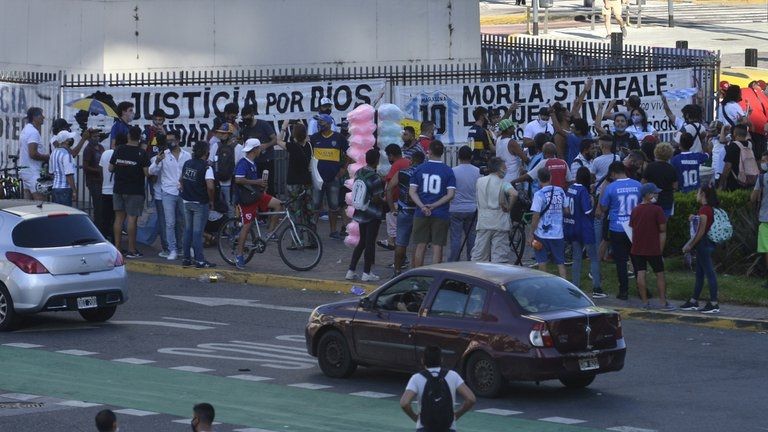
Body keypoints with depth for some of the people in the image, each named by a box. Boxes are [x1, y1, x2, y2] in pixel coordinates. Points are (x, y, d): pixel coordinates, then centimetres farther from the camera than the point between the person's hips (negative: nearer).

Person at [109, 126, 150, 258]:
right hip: (135, 192, -4)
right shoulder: (141, 153, -11)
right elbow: (147, 173, -13)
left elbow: (110, 168, 9)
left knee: (119, 218, 9)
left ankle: (117, 248, 9)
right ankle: (131, 250, -1)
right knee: (132, 219, -3)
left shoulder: (119, 150, 2)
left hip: (119, 189, 4)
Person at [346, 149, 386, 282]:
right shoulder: (375, 177, -21)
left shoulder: (359, 173, 1)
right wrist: (385, 201, 1)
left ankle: (351, 271, 14)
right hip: (373, 214, -7)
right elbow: (377, 199, -21)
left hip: (360, 212, 7)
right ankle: (366, 273, 9)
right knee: (370, 242, 4)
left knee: (362, 242, 17)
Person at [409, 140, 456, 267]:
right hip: (440, 214, -2)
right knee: (437, 247, 1)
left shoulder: (419, 169, 3)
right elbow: (450, 194, -9)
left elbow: (412, 191, -2)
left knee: (420, 246, 8)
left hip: (421, 214, 2)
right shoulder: (448, 171, -2)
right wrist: (434, 206, -9)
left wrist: (422, 206, -10)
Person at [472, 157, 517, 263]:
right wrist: (508, 207, -11)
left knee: (478, 255, 9)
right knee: (499, 256, 0)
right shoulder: (503, 183, -8)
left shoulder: (479, 181, 6)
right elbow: (514, 194, -26)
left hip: (483, 223, 4)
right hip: (500, 224, -4)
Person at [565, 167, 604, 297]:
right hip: (585, 230, -7)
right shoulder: (583, 191, -18)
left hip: (572, 228, 7)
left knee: (576, 258, 13)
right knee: (594, 258, 2)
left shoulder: (570, 189, 3)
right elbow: (589, 212, -18)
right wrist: (592, 202, -2)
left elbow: (567, 208, 11)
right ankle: (596, 289, -2)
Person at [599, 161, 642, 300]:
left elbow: (603, 209, -2)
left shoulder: (610, 188, -11)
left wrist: (601, 194, 14)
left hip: (617, 230, -3)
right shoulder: (638, 185, -1)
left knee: (621, 261, 4)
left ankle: (624, 291, 5)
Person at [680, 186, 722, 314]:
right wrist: (694, 219, 13)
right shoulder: (711, 209, 12)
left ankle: (714, 304, -7)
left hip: (703, 244, -10)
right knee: (699, 274, 16)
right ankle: (693, 302, 24)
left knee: (709, 273, -8)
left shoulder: (704, 209, -16)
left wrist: (690, 245, -13)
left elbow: (701, 231, -19)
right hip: (708, 244, 10)